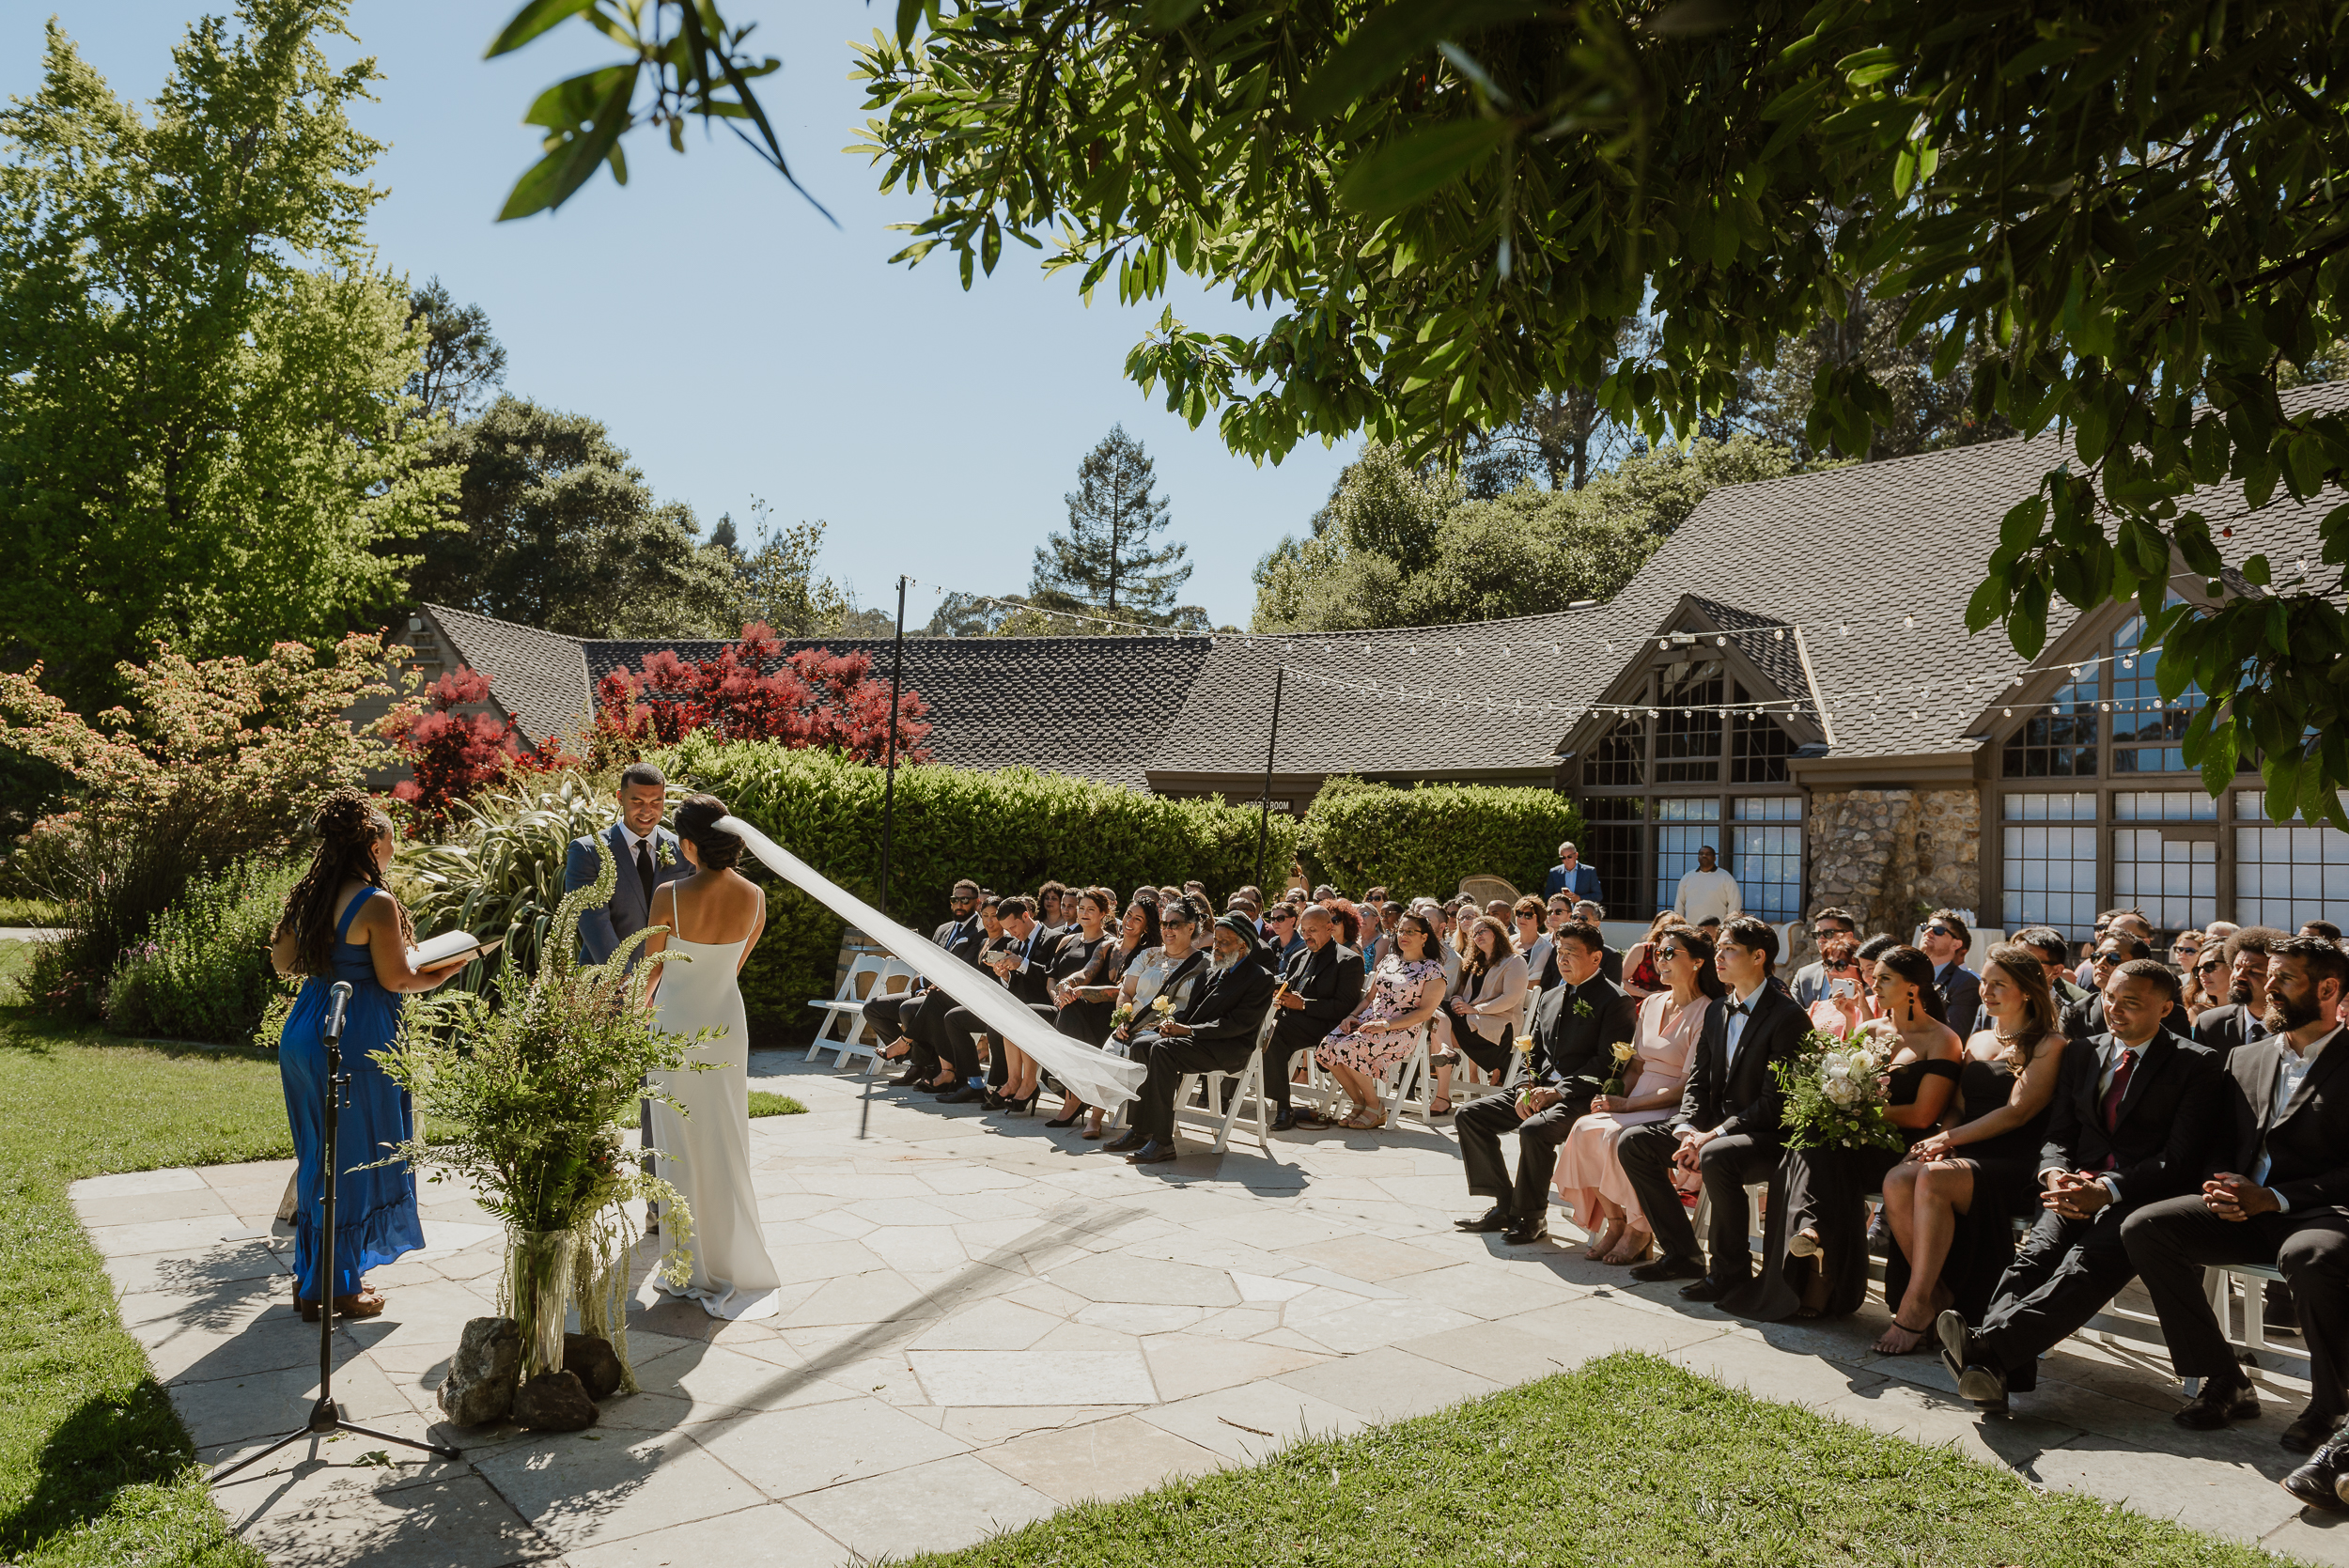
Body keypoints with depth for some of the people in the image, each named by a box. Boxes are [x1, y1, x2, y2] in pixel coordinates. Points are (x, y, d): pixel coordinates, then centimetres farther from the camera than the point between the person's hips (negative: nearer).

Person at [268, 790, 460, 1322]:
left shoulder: (309, 894, 6)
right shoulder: (376, 904, -17)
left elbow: (282, 962, 14)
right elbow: (396, 980, -14)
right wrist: (442, 972, 2)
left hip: (304, 1033, 8)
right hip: (356, 1041, -8)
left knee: (319, 1157, 18)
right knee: (355, 1160, 5)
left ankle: (311, 1278, 29)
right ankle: (338, 1289, 15)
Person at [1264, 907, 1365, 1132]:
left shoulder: (1349, 960, 2)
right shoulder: (1299, 957, 25)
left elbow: (1344, 1007, -8)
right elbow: (1284, 989, 29)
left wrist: (1303, 1004, -13)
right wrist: (1279, 999, 3)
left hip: (1321, 1026, -6)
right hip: (1290, 1022, 6)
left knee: (1274, 1032, -32)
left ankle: (1284, 1107, -28)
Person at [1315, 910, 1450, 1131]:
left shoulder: (1432, 970, -1)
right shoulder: (1389, 960, 19)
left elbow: (1425, 1012, -9)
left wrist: (1385, 1025, -18)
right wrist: (1352, 1015, 0)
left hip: (1402, 1031, -6)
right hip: (1369, 1021, 6)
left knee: (1348, 1048, -31)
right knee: (1327, 1046, -21)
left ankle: (1376, 1109, -11)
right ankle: (1359, 1103, -5)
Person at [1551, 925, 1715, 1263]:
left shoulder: (1707, 1014, -9)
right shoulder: (1651, 1004, 15)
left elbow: (1686, 1087, -14)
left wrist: (1627, 1104, -17)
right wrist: (1615, 1098, -3)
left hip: (1674, 1109, -7)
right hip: (1636, 1103, 7)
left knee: (1614, 1136, -31)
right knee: (1584, 1128, -21)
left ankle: (1639, 1230, -11)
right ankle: (1614, 1223, -10)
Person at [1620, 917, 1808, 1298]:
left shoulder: (1788, 1017, -13)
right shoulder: (1716, 1012, 13)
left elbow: (1774, 1101, -18)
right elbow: (1698, 1081, 11)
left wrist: (1712, 1136, -23)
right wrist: (1687, 1130, -9)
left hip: (1766, 1136, -8)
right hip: (1713, 1127, 8)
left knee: (1716, 1156, -38)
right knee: (1632, 1142, -4)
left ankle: (1732, 1268, -17)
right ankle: (1682, 1254, 3)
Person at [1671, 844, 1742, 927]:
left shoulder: (1725, 877, 6)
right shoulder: (1687, 877, 17)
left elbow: (1735, 903, 4)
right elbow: (1679, 902, 20)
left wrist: (1727, 925, -4)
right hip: (1690, 928, 3)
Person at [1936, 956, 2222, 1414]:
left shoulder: (2196, 1064, 5)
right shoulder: (2082, 1054, 21)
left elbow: (2181, 1158, -5)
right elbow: (2057, 1134, 17)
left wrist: (2107, 1190, -19)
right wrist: (2055, 1175, -7)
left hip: (2142, 1197, -4)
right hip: (2077, 1190, 4)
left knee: (2087, 1265, -33)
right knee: (2035, 1252, -28)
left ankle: (1987, 1345, -54)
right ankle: (1997, 1371, -47)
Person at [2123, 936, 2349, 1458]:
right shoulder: (2244, 1059, 18)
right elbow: (2221, 1146, 19)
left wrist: (2275, 1198, -19)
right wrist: (2221, 1189, -4)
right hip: (2246, 1213, 6)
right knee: (2143, 1227, -17)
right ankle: (2225, 1382, -8)